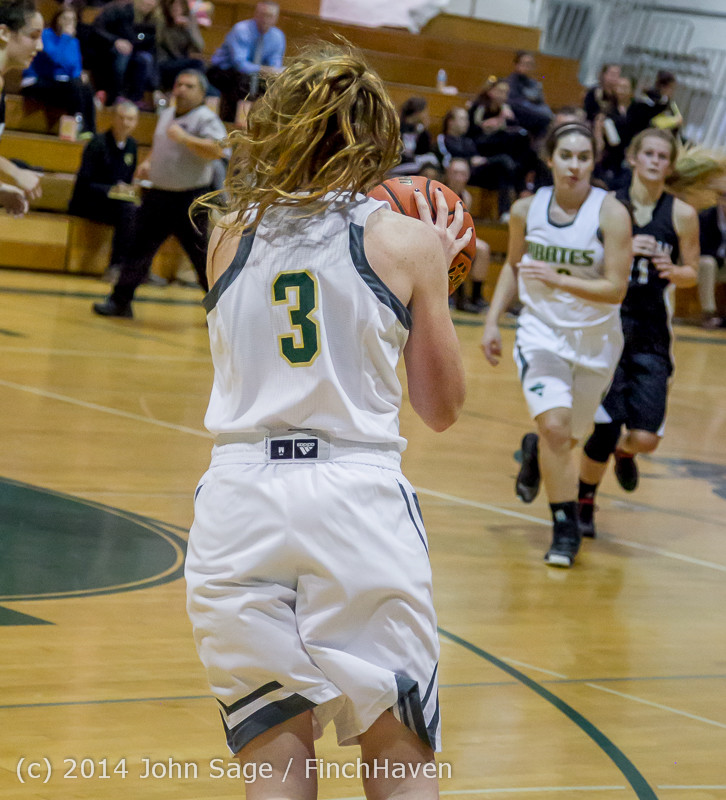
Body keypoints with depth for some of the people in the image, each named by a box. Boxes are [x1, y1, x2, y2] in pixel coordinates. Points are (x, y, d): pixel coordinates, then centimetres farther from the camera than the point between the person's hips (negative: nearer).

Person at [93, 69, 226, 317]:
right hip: (158, 194, 7)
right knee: (139, 247, 5)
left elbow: (217, 151, -26)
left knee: (201, 255, -1)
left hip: (189, 200, -7)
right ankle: (120, 301, 11)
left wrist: (185, 138, -29)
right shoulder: (166, 115, 14)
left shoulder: (206, 119, -10)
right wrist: (148, 162, 12)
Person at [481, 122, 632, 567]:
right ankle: (567, 529, -5)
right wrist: (492, 321, 7)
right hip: (541, 332, 0)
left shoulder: (611, 213, -16)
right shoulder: (526, 210, -5)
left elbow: (616, 289, -18)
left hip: (595, 338, 0)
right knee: (554, 426, -20)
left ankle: (537, 450, 52)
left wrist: (557, 279, -29)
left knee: (572, 435, 15)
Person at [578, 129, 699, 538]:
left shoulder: (682, 215, 0)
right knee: (607, 430, -6)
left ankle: (624, 451, 32)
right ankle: (584, 501, 22)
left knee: (645, 437, -7)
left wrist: (672, 271, -13)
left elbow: (693, 273, 9)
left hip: (652, 335, 1)